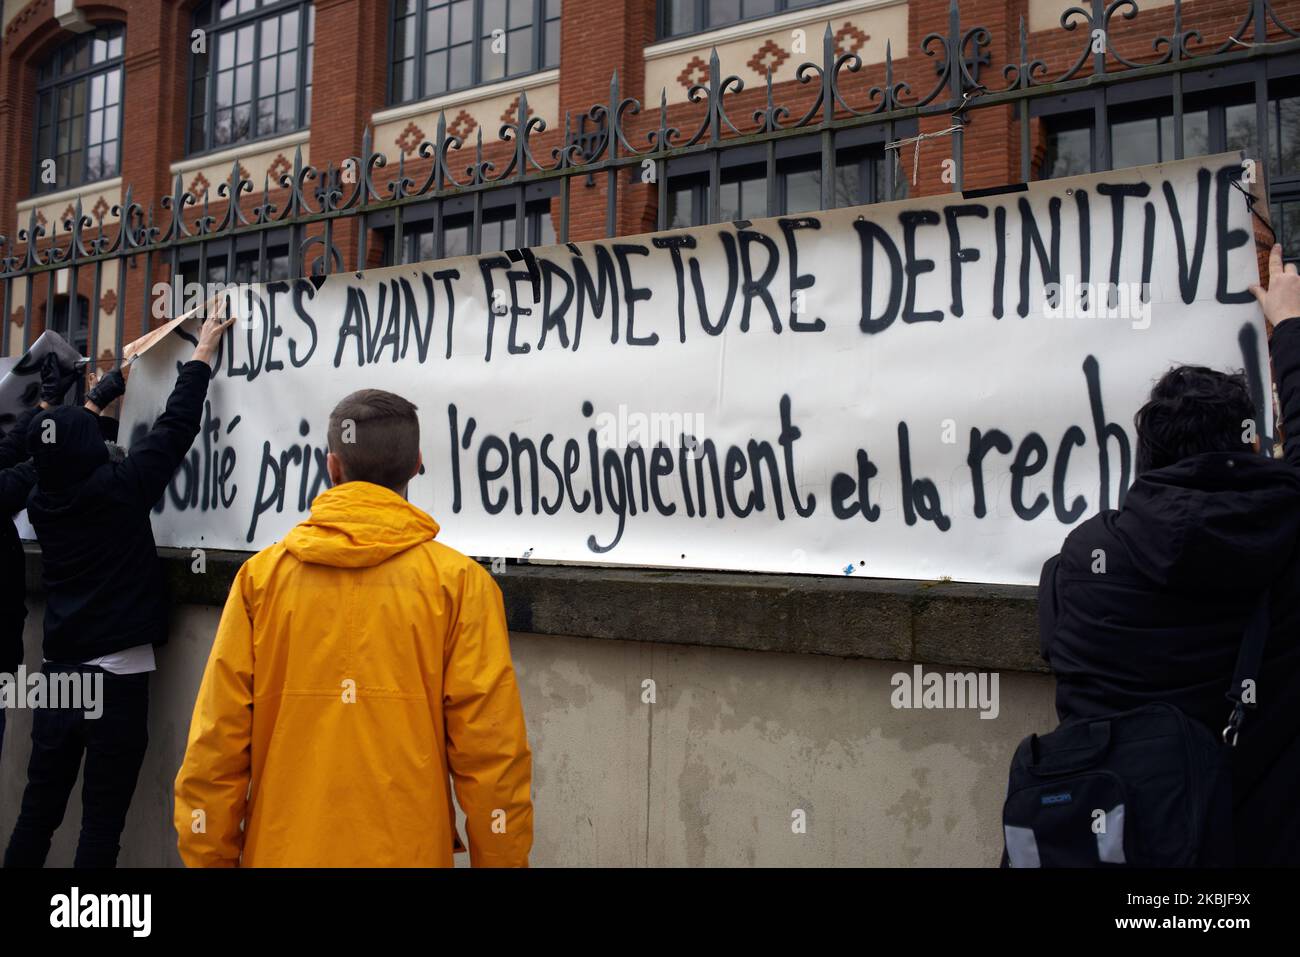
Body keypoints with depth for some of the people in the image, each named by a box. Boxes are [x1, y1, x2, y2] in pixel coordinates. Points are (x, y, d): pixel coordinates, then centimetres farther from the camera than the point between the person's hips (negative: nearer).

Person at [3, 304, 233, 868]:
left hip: (58, 674, 6)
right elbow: (177, 425, -5)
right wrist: (203, 353, 8)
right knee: (101, 823, -1)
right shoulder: (118, 489, -12)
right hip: (116, 677, -6)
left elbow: (64, 443, 23)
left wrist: (116, 378, 34)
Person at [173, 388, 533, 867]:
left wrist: (209, 857, 9)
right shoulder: (458, 581, -8)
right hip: (407, 851, -1)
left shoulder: (262, 574, -3)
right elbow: (490, 753, -10)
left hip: (284, 850, 2)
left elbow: (216, 745, -2)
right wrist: (502, 859, 2)